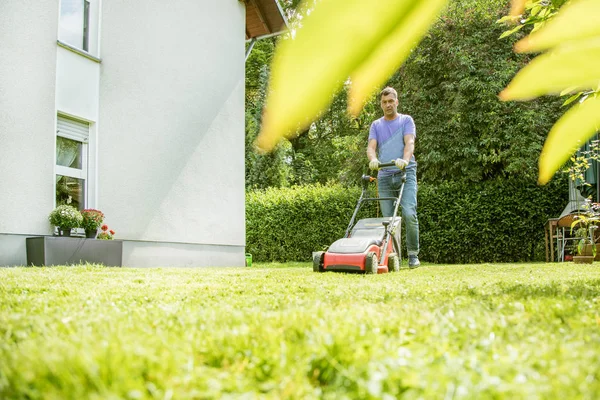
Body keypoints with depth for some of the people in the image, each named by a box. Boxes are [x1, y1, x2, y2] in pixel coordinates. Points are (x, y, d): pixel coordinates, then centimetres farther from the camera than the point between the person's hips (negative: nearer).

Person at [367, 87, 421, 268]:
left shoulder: (406, 120, 10)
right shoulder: (376, 125, 17)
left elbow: (409, 142, -7)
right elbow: (371, 146, 1)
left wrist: (405, 160, -28)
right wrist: (373, 159, -22)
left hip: (406, 173, -3)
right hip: (384, 176, 3)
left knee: (409, 213, -16)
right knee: (388, 218, 1)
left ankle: (413, 255, -5)